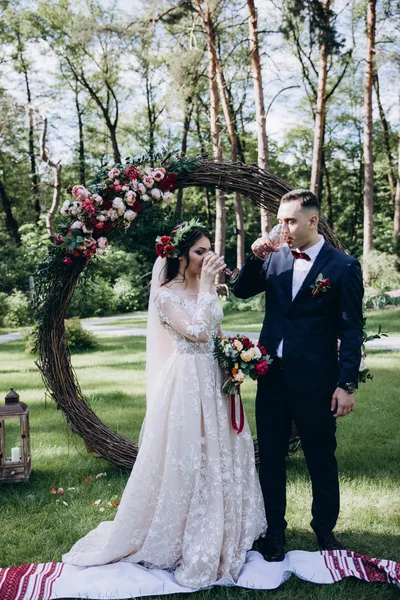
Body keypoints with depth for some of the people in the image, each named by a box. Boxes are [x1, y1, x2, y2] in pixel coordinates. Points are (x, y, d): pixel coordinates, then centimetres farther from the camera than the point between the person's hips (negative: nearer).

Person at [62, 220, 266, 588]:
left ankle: (218, 534, 33)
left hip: (214, 380, 8)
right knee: (185, 458, 1)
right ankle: (181, 541, 20)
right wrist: (206, 285, -22)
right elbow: (197, 332, -26)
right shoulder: (166, 294, -13)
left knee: (220, 453, 14)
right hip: (187, 383, -7)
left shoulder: (206, 288, 8)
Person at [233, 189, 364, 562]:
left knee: (321, 458, 11)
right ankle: (274, 528, 31)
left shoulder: (343, 266, -8)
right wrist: (255, 258, -9)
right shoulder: (275, 258, 4)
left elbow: (351, 330, -8)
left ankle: (324, 527, 33)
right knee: (270, 457, 14)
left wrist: (347, 384, -11)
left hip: (315, 380, -4)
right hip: (272, 375, 4)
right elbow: (241, 291, 9)